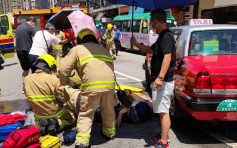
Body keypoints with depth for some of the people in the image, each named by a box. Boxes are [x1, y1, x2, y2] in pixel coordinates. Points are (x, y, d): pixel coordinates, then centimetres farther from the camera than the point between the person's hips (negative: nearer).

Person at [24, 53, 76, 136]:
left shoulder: (27, 80, -10)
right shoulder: (54, 80, -25)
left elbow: (28, 96, 5)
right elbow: (64, 98, -19)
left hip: (39, 115, 4)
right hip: (56, 113, -4)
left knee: (38, 121, 39)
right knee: (71, 117, 25)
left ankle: (41, 123, 1)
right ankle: (57, 123, -7)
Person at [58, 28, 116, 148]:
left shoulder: (77, 49, 13)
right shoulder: (104, 49, 30)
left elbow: (63, 70, 6)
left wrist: (64, 84, 24)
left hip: (92, 85, -4)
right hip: (109, 83, 5)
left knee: (86, 113, 9)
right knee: (108, 110, 25)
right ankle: (109, 132, 41)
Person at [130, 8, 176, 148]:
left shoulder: (166, 37, -18)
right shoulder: (162, 36, 15)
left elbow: (167, 57, -28)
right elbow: (150, 50, 26)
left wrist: (160, 77, -34)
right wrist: (136, 44, 23)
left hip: (164, 82, -11)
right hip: (162, 81, 11)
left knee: (163, 111, -4)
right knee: (163, 110, 19)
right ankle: (164, 135, 33)